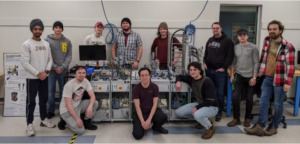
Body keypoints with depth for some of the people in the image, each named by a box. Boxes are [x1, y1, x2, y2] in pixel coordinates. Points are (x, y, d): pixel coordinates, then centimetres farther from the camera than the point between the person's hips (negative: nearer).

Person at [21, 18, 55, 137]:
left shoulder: (46, 44, 8)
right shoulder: (26, 44, -9)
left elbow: (50, 59, 9)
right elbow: (25, 62, -14)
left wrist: (46, 71, -7)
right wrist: (38, 73, -17)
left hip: (44, 77, 6)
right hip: (32, 78, -5)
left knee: (44, 99, 15)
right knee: (31, 101, 0)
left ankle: (43, 120, 29)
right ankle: (29, 124, 10)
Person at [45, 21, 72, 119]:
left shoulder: (67, 41, 5)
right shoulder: (47, 40, 1)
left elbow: (69, 56, 1)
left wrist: (62, 67, -11)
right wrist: (55, 67, -12)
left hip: (63, 71, 1)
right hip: (51, 71, -1)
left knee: (63, 92, 9)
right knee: (50, 92, 3)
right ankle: (50, 111, 18)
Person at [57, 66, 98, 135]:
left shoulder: (85, 81, -5)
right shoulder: (69, 85, -23)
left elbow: (92, 96, -10)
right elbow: (68, 105, -24)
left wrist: (90, 107, -30)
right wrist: (77, 119, -27)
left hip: (78, 105, 6)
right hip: (67, 110, -6)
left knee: (95, 103, -16)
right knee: (80, 131, -19)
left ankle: (86, 122, 5)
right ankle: (64, 121, 8)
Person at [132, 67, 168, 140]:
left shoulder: (154, 87, -6)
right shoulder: (136, 88, -9)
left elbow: (155, 104, -10)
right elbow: (137, 106, -12)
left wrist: (149, 120, -21)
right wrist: (142, 121, -22)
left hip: (152, 110, 1)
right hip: (140, 112, -1)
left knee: (163, 117, -31)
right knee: (138, 135, -21)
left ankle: (156, 127, 6)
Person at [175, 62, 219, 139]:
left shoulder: (207, 82, -24)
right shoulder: (191, 79, -5)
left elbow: (210, 101, -24)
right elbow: (179, 76, 13)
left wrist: (196, 108, -23)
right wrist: (178, 81, -11)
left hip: (211, 106, -7)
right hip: (199, 104, 7)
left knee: (197, 114, -39)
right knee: (178, 113, -2)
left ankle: (210, 128, -6)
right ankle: (202, 120, 12)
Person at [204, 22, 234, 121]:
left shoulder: (227, 41, -5)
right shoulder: (210, 40, 15)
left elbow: (230, 55, -9)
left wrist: (224, 67, -13)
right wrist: (205, 63, 10)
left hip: (220, 71, -5)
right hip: (209, 70, 6)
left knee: (220, 93, 1)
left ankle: (219, 112, 13)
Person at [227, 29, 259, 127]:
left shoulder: (253, 47, -2)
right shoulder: (235, 48, 9)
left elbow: (256, 63, -5)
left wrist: (254, 77, -10)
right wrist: (232, 75, 7)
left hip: (250, 76, -2)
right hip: (239, 76, 2)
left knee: (249, 99, 5)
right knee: (235, 97, -6)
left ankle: (247, 118, 21)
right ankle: (236, 118, 6)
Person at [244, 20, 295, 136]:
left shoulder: (288, 46, -12)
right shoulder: (267, 40, 5)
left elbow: (290, 65, -13)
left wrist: (288, 83, -16)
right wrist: (260, 73, 16)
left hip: (280, 80, -5)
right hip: (267, 78, 5)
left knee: (278, 104, 8)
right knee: (263, 102, 4)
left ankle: (274, 127, 23)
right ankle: (259, 127, 10)